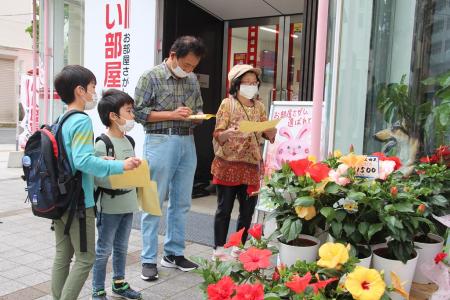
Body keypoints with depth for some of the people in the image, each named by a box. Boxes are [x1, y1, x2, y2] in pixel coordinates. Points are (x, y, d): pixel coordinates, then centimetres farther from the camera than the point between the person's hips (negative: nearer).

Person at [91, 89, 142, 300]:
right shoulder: (102, 144, -16)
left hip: (127, 203, 7)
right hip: (109, 205, -7)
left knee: (121, 247, 20)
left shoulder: (129, 141, 8)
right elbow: (96, 177, -21)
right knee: (104, 249, 6)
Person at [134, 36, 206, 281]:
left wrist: (197, 116, -3)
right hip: (160, 142, -6)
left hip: (187, 143, 6)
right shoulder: (151, 77, -5)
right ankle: (149, 259, 12)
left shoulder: (192, 80, 12)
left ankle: (174, 253, 25)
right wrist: (172, 115, -15)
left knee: (181, 202, 11)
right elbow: (138, 112, -8)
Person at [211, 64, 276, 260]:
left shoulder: (259, 106, 10)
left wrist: (272, 131, -12)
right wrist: (228, 133, -29)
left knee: (248, 209, 9)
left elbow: (268, 134, 10)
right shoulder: (227, 104, -4)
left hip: (252, 165, 5)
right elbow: (217, 136, -8)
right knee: (224, 209, 2)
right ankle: (219, 249, 14)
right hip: (228, 164, -4)